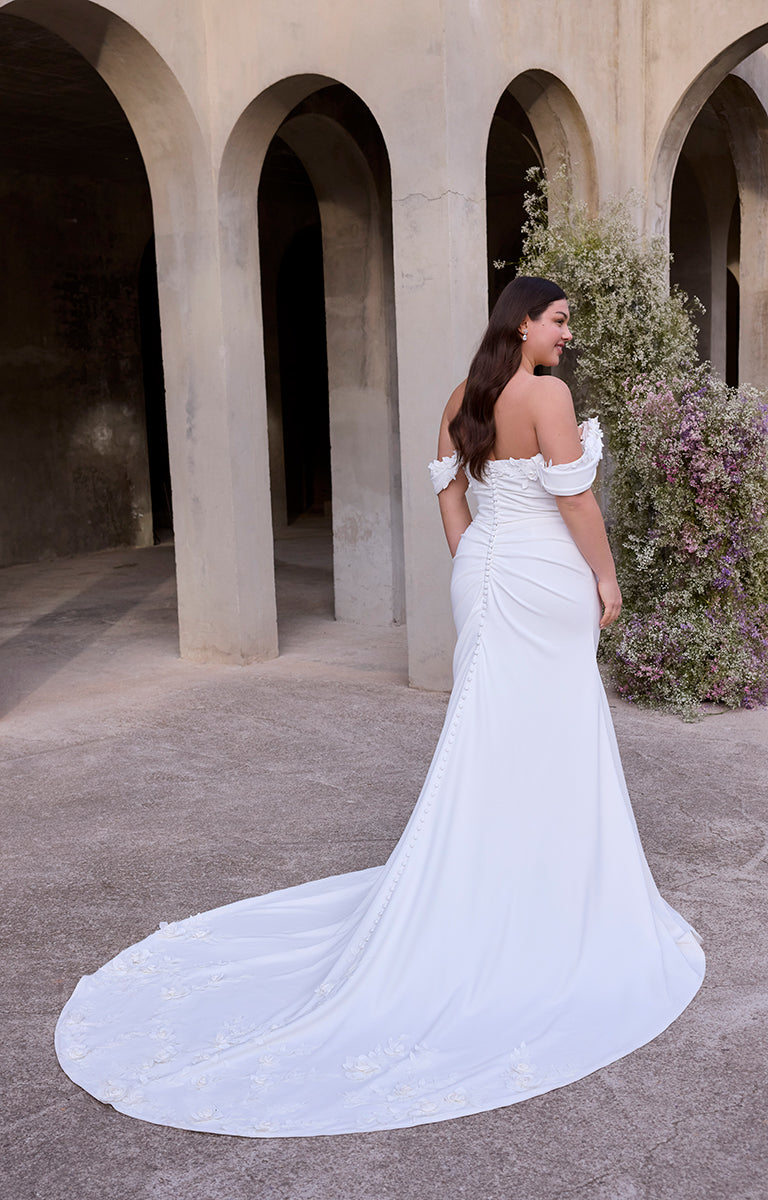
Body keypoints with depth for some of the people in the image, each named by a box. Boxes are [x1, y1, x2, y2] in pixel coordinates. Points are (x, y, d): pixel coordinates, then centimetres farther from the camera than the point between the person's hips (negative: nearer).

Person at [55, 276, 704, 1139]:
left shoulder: (465, 396, 7)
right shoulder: (547, 395, -17)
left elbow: (447, 485, 11)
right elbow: (573, 498, -17)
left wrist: (472, 569, 16)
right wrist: (606, 579, -6)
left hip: (484, 576, 7)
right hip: (547, 583, -7)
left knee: (484, 733, 15)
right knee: (552, 738, 5)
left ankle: (477, 880, 27)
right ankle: (549, 894, 17)